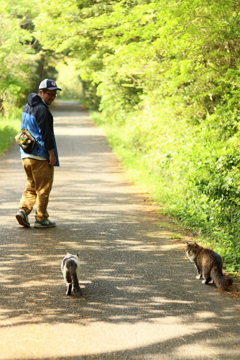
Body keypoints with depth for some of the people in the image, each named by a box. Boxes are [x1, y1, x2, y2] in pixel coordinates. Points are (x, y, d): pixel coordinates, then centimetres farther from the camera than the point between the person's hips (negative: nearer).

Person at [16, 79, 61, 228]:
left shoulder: (27, 108, 15)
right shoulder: (42, 110, -15)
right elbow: (46, 134, -18)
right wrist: (52, 154, -14)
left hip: (26, 155, 9)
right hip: (40, 156, -9)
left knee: (31, 186, 18)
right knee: (43, 188, 1)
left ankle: (23, 210, 1)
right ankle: (41, 219, 6)